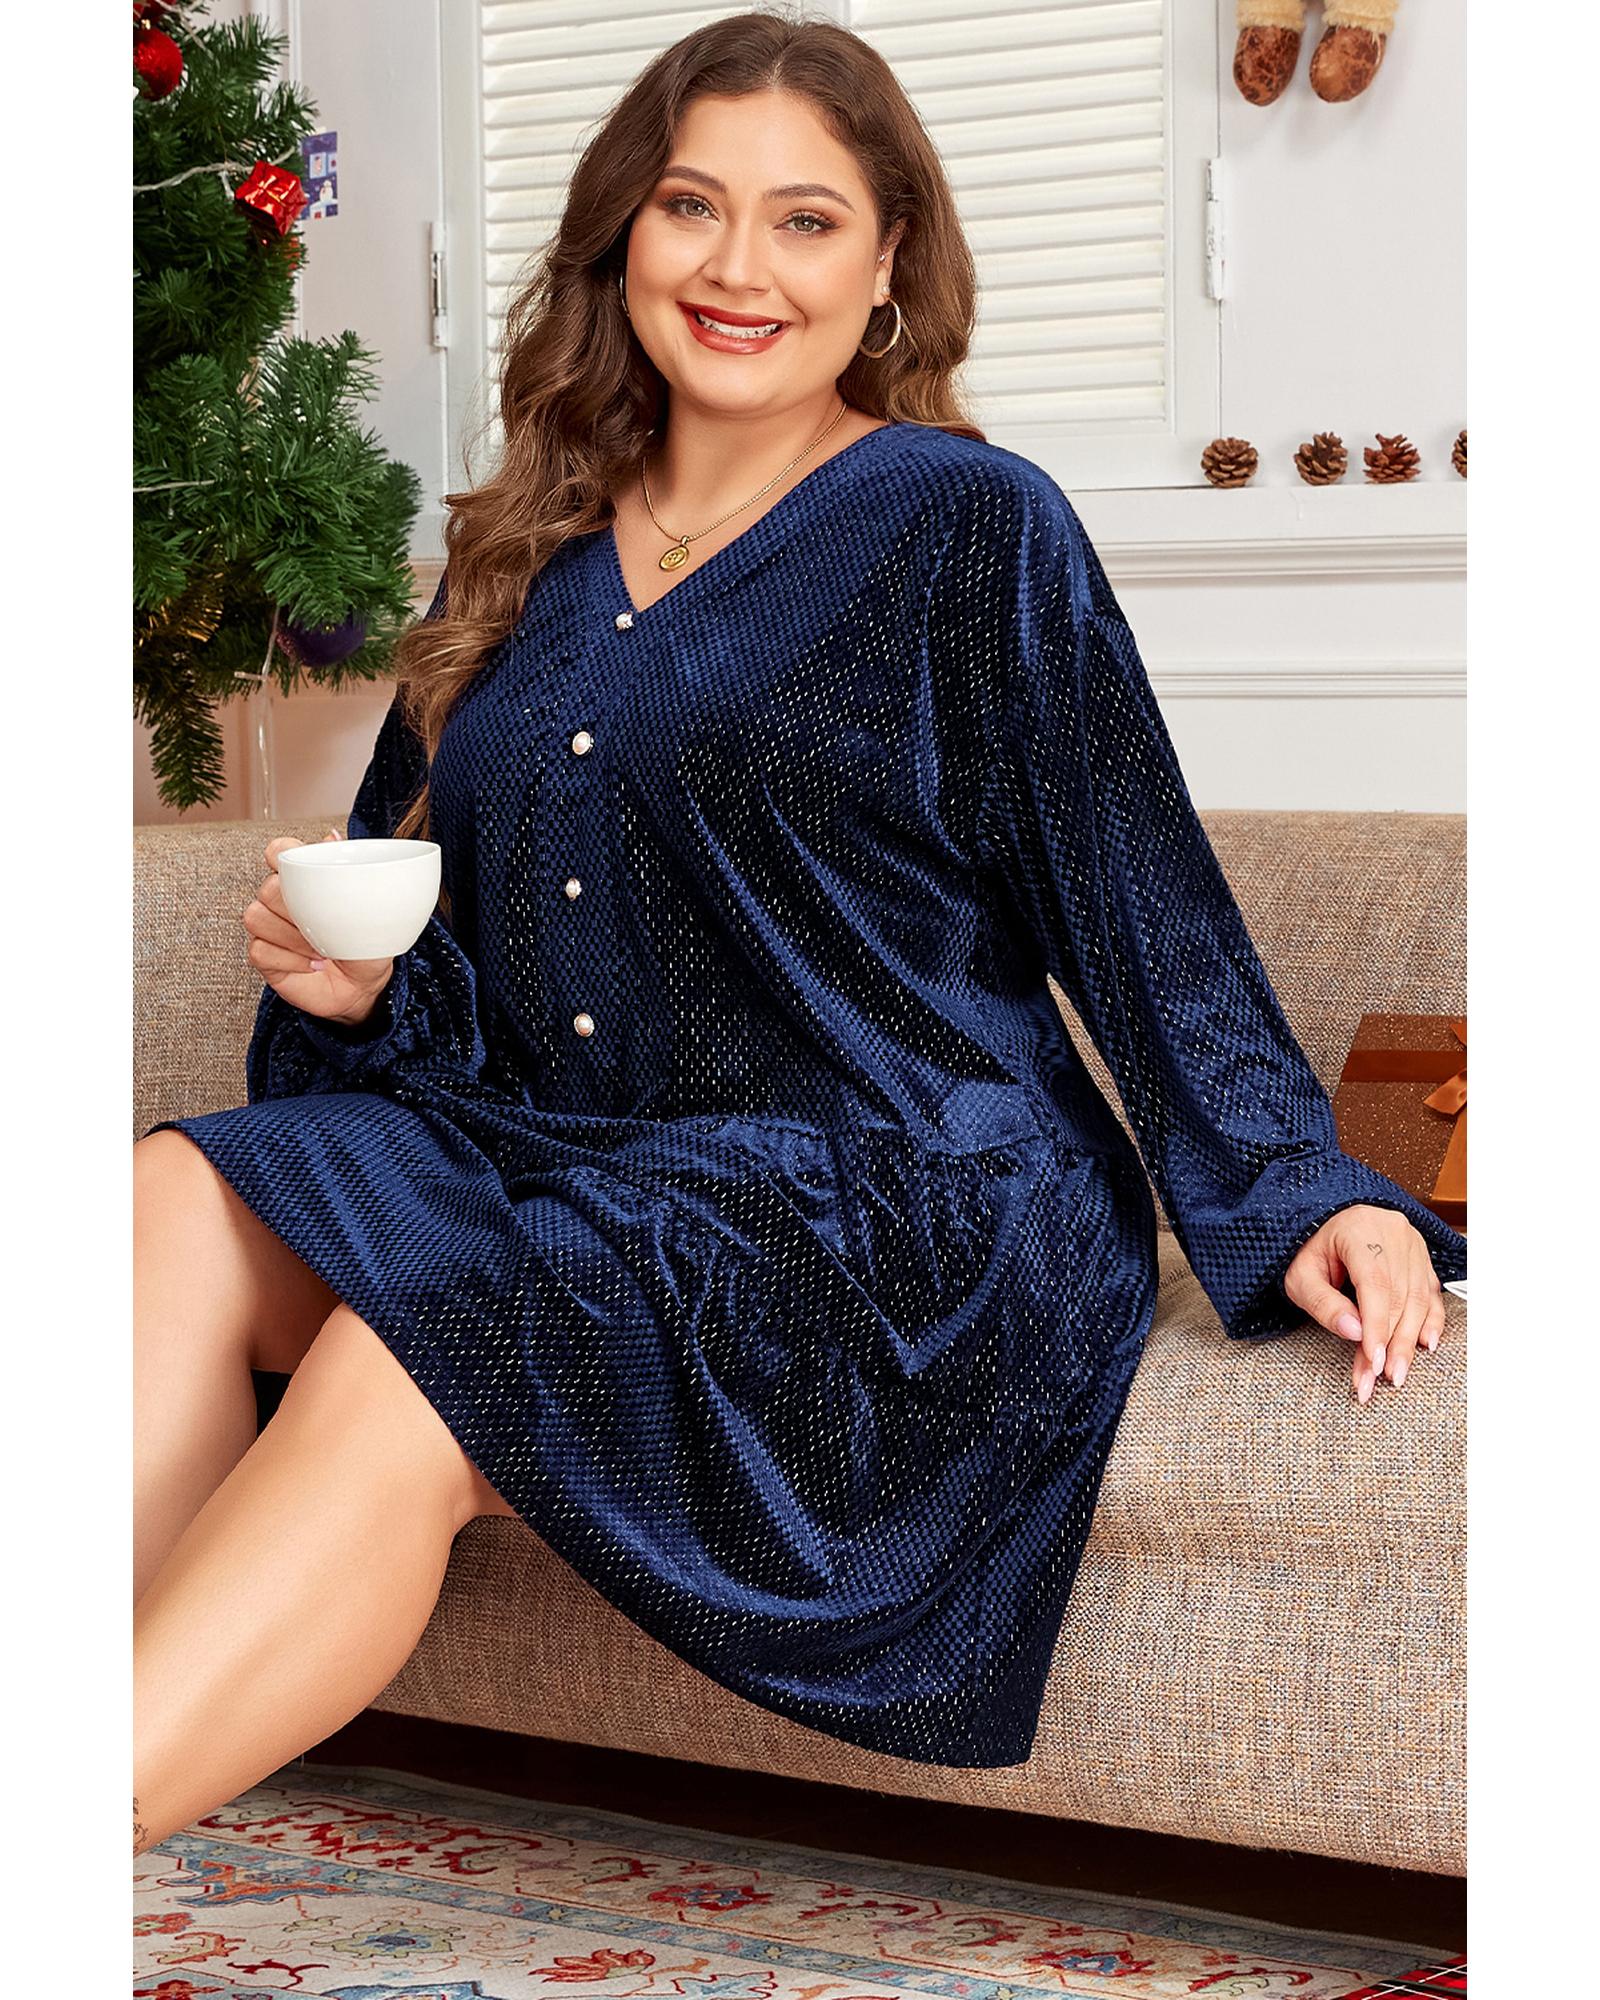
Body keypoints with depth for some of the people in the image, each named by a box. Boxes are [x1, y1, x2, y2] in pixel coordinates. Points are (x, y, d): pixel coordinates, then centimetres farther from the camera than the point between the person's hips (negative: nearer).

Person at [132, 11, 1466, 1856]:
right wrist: (358, 981, 2)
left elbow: (1143, 907, -1)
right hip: (557, 1158, 6)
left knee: (400, 1372, -31)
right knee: (191, 1198, -23)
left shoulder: (969, 526, 3)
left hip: (902, 1217, -5)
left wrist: (1294, 1198, -11)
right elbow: (424, 905, 25)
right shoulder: (529, 560, 19)